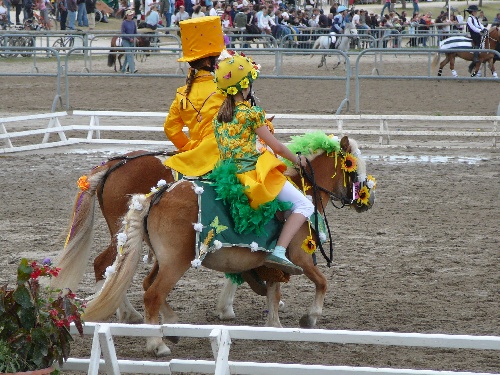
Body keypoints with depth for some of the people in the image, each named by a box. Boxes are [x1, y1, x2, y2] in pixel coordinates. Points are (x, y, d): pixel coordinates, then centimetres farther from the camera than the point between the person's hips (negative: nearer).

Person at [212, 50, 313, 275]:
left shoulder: (219, 117, 13)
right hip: (254, 173, -8)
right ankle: (279, 252, -24)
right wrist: (297, 160, 11)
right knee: (304, 205, -7)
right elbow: (276, 147, -5)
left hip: (230, 177, 8)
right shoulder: (251, 113, -8)